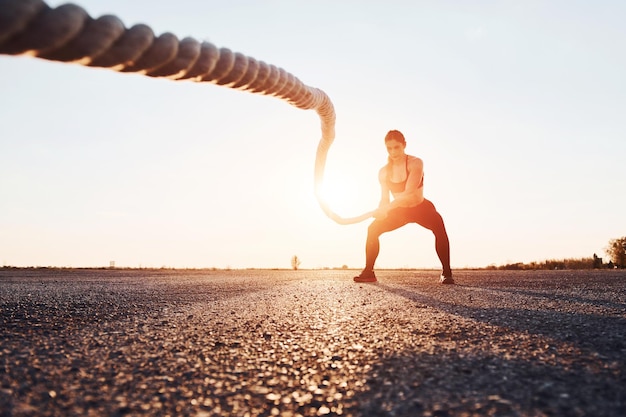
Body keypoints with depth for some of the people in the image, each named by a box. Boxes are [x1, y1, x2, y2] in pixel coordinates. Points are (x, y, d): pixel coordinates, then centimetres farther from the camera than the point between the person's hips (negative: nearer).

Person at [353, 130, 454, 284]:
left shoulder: (415, 163, -20)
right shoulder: (384, 172, -6)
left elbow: (409, 192, -33)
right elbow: (384, 199, -4)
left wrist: (388, 207, -44)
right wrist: (381, 211, -27)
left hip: (421, 208, -4)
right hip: (400, 211, 4)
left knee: (439, 226, -34)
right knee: (373, 228, -16)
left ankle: (446, 273, -22)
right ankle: (368, 272, -5)